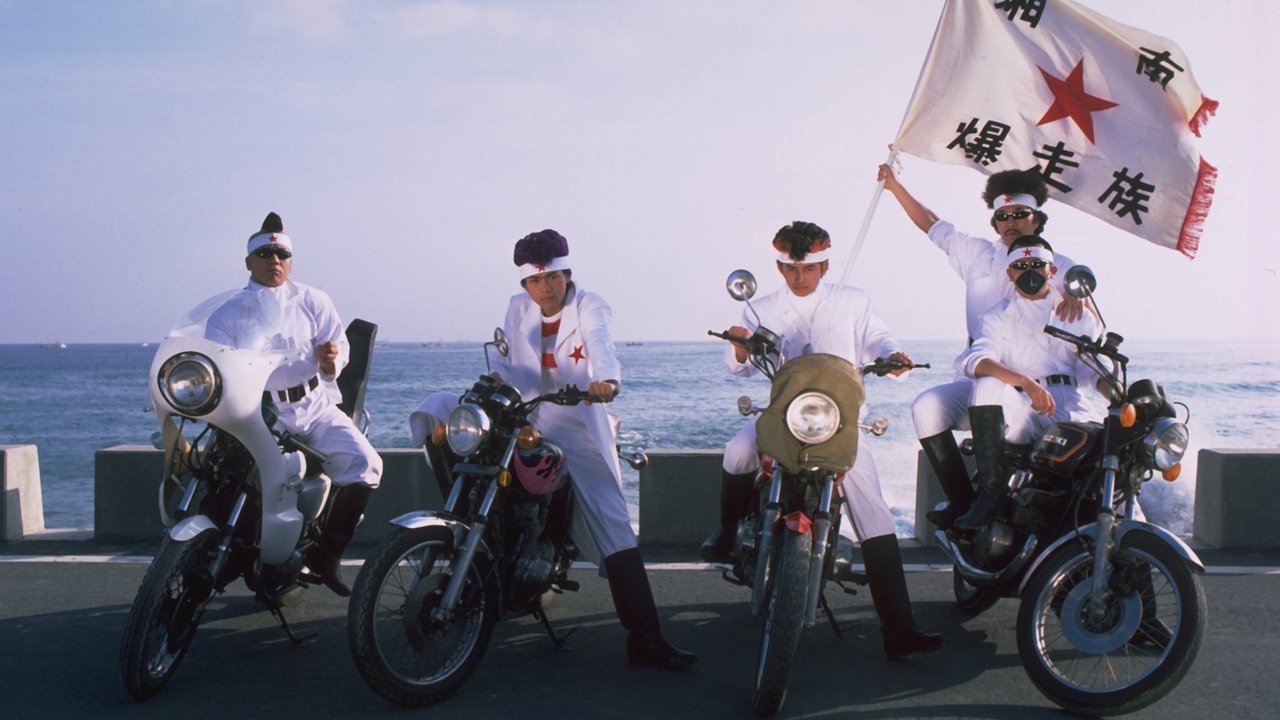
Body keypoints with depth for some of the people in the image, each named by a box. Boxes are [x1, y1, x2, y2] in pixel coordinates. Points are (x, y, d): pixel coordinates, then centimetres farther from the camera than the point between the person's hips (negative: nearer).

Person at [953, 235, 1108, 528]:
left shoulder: (1078, 314, 21)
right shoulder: (998, 317, 15)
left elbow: (1097, 370, 8)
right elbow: (975, 360, -7)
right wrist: (1026, 382, -25)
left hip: (1070, 405, 0)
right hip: (1020, 411, 0)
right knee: (987, 386, -32)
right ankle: (991, 493, -33)